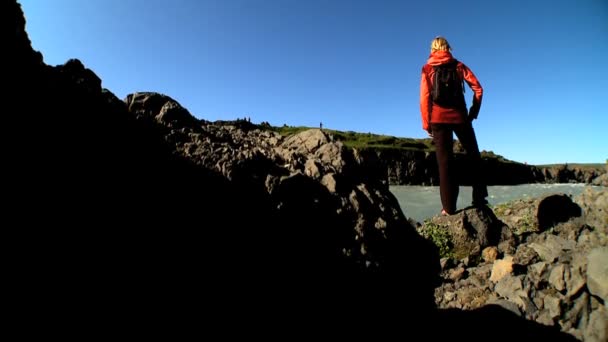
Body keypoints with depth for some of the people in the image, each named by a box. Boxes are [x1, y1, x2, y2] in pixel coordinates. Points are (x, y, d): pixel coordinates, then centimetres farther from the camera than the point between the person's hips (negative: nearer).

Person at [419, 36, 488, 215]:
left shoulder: (427, 69, 5)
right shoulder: (459, 65, 9)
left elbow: (424, 97, -3)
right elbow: (478, 89, 2)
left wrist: (426, 124, 1)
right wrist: (474, 112, 11)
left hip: (439, 119, -1)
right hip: (460, 117, 1)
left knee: (445, 161, -1)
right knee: (473, 156, 15)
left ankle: (449, 208, -2)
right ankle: (479, 199, 17)